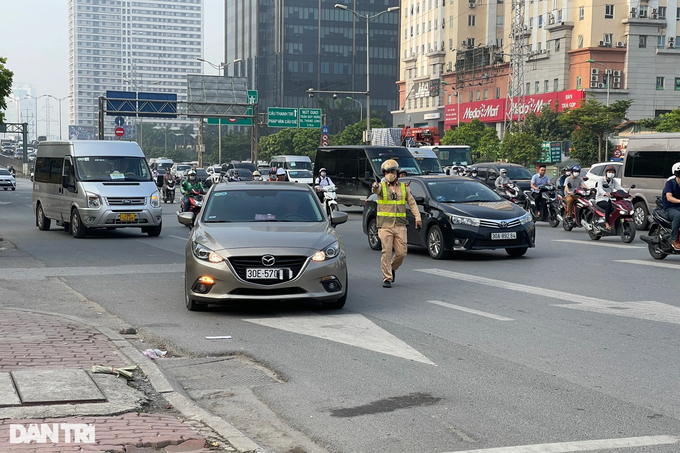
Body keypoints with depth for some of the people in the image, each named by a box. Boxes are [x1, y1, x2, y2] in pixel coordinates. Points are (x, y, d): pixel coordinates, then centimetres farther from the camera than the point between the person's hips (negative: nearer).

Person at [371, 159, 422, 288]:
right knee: (387, 252, -6)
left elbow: (412, 203, 14)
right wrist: (375, 187, -47)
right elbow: (375, 190, -22)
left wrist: (417, 218, 4)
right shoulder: (381, 187, 2)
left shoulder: (404, 187, 12)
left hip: (400, 225, 3)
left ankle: (392, 268, 30)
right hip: (385, 225, -3)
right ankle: (387, 278, 2)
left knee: (401, 253, 1)